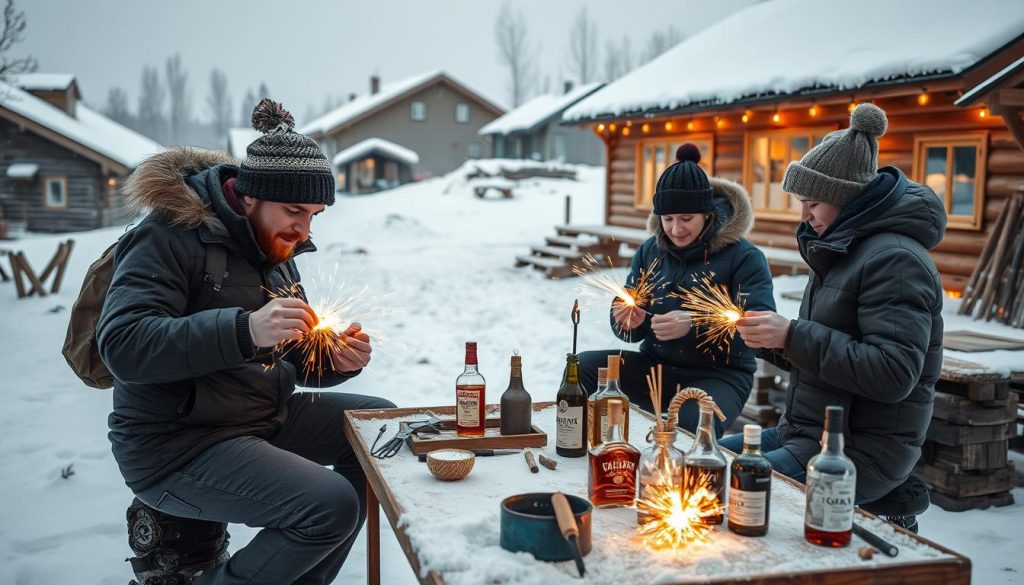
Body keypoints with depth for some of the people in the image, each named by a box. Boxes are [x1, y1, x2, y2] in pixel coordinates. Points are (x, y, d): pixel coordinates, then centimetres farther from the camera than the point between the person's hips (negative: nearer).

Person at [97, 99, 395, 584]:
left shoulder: (273, 249, 10)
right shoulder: (170, 239, -15)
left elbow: (293, 360, 15)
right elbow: (123, 344, -29)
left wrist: (337, 359, -9)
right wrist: (244, 330, -39)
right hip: (177, 445, -9)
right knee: (331, 507, -24)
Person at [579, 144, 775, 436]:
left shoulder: (744, 257, -8)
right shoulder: (651, 250, 7)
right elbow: (631, 330, 9)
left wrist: (694, 325, -32)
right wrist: (630, 321, -17)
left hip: (719, 375, -5)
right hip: (655, 365, 5)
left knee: (690, 426, -37)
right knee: (583, 367, -19)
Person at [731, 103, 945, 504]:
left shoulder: (896, 259, -17)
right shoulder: (839, 248, 13)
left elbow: (892, 374, -25)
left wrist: (792, 335, -24)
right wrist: (769, 339, -2)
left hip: (861, 453, -9)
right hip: (804, 434, 10)